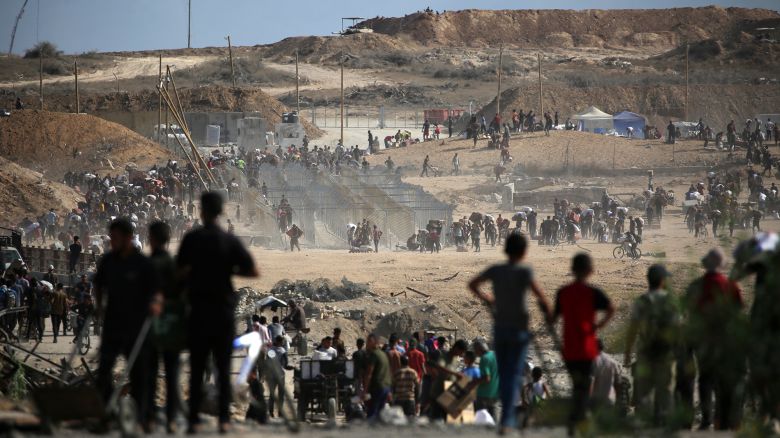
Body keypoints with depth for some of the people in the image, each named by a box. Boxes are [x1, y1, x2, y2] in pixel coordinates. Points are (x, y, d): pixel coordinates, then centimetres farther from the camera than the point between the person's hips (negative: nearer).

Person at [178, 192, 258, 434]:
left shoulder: (192, 239, -3)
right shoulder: (230, 241, 0)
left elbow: (181, 271, -9)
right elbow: (253, 272, -3)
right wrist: (230, 270, 11)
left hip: (199, 308, -1)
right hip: (224, 308, 1)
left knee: (197, 368, 2)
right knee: (223, 368, 6)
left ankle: (194, 419, -2)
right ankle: (224, 419, 1)